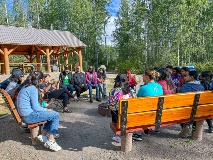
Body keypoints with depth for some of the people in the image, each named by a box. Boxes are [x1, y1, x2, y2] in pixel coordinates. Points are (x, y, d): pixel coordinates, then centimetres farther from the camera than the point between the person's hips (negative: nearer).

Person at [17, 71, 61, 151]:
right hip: (29, 116, -10)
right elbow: (35, 107, -18)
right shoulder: (33, 88, -18)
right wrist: (46, 110, -2)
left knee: (52, 113, 14)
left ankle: (43, 135, 12)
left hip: (25, 115, 10)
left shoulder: (24, 86, 11)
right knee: (56, 115, -10)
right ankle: (51, 141, -4)